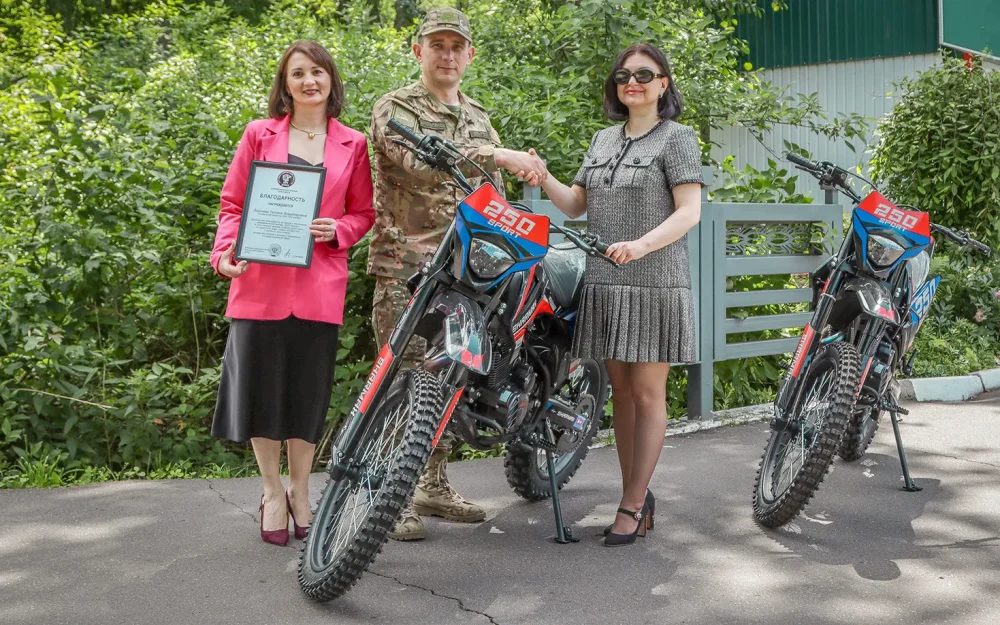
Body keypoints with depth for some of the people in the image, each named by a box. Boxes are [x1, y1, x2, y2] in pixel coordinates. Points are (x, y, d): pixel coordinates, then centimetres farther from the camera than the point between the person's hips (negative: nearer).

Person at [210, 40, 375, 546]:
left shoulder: (352, 145, 9)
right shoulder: (259, 134, 7)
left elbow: (363, 213, 13)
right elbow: (232, 203, 6)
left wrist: (336, 230, -8)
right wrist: (224, 253, -11)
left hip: (319, 285, 1)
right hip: (260, 281, 0)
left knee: (309, 393, 7)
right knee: (260, 388, 3)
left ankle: (300, 491, 26)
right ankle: (272, 492, 22)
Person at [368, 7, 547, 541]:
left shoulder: (479, 119, 19)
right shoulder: (395, 108, -1)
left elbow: (493, 196, 21)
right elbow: (420, 163, -21)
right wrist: (497, 155, -31)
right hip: (406, 263, -6)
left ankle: (434, 485, 22)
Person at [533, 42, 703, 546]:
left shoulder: (677, 137, -1)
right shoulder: (603, 139, 18)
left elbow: (690, 211, -11)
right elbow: (575, 206, 17)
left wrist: (641, 245, -26)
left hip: (655, 283, -6)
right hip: (605, 283, 6)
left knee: (647, 393, -1)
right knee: (621, 392, 10)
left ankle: (632, 505, 5)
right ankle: (638, 496, 20)